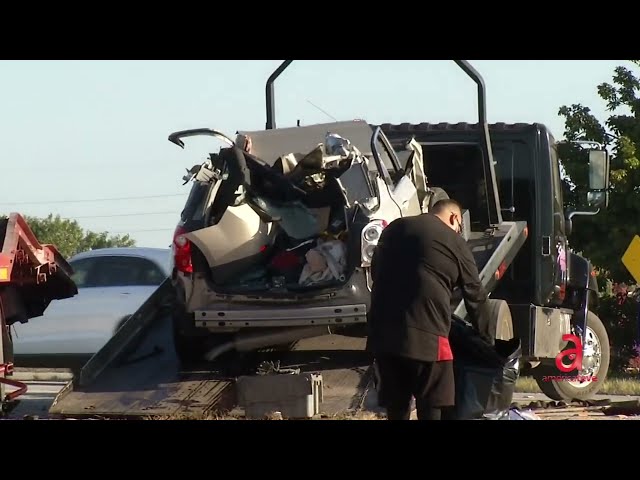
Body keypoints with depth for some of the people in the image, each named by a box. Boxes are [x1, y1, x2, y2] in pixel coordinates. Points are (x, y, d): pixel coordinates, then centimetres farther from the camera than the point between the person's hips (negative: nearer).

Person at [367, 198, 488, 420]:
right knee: (430, 406, 1)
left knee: (396, 406, 13)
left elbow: (376, 271, 26)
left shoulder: (394, 228, 20)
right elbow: (475, 295, 10)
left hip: (383, 329, 5)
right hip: (425, 332, -5)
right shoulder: (454, 242, 5)